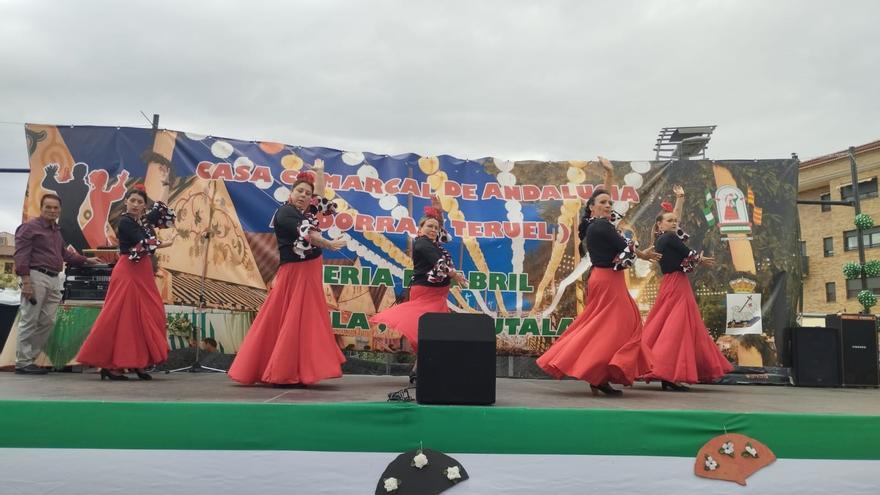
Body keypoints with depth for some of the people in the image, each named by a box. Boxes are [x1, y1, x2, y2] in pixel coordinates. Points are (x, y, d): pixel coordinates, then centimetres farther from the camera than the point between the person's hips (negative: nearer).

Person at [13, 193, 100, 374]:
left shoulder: (56, 231, 22)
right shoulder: (30, 227, -3)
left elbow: (64, 253, 35)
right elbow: (20, 255, -11)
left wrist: (86, 260, 33)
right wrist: (26, 281, -19)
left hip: (54, 280, 8)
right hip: (36, 277, -8)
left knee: (48, 322, 8)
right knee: (29, 321, -4)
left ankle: (30, 359, 17)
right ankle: (22, 363, 3)